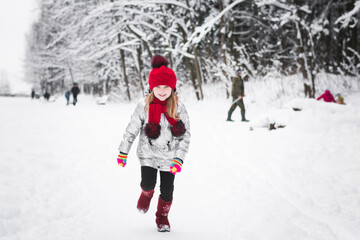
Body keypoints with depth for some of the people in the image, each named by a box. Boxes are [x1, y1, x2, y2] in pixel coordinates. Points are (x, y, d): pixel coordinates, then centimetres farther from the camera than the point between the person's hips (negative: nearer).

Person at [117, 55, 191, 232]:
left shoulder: (179, 108, -9)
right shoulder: (144, 106, -9)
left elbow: (186, 135, -6)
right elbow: (131, 130, 0)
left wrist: (179, 158, -14)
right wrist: (123, 152, 4)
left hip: (169, 157, 1)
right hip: (148, 154, 0)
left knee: (167, 191, 4)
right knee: (148, 184, -13)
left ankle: (162, 218, 30)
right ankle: (146, 195, 26)